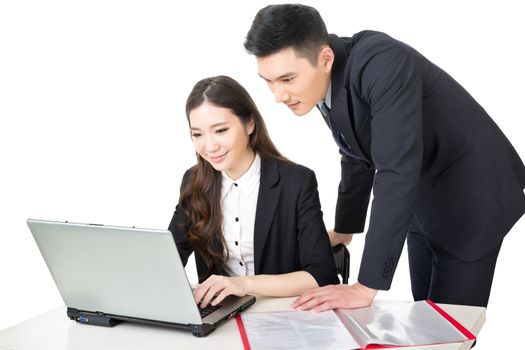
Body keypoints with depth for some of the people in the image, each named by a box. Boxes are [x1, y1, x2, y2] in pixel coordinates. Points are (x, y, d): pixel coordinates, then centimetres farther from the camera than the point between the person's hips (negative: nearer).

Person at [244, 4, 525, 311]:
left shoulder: (381, 62, -32)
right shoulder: (323, 80, -6)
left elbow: (397, 172, -38)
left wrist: (367, 287, -37)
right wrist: (344, 229, 19)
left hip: (472, 191, -7)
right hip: (423, 198, 7)